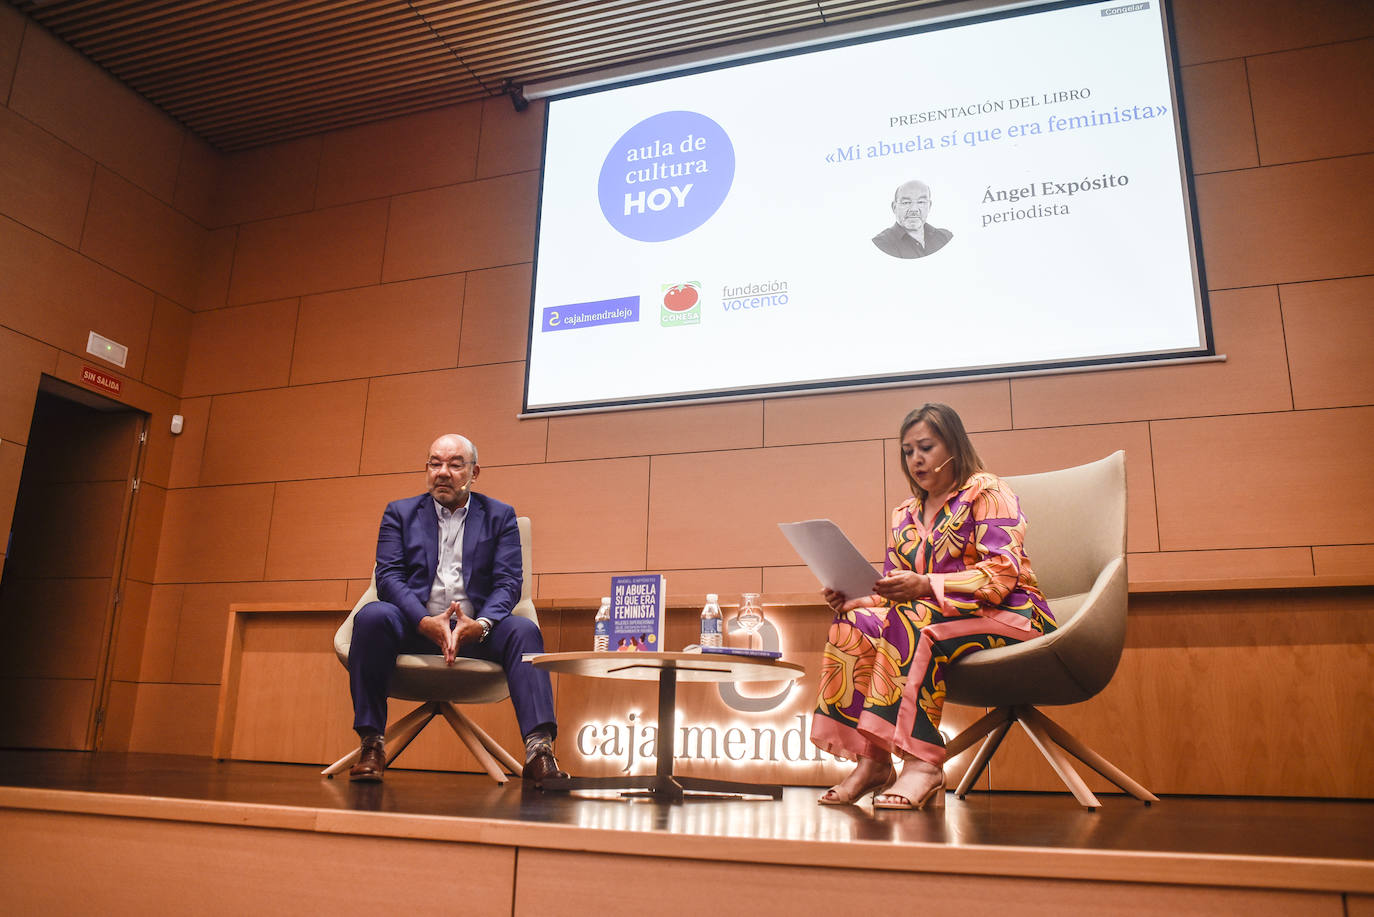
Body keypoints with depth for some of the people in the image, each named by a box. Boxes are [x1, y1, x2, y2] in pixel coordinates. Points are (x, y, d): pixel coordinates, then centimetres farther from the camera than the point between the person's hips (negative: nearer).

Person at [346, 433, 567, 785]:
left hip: (476, 628, 0)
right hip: (416, 625, 0)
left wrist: (480, 625, -19)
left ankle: (539, 751, -38)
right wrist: (426, 622, -18)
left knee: (523, 631, -29)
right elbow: (388, 577, 1)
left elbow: (508, 583, 2)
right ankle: (371, 746, -23)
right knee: (371, 617, -30)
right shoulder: (400, 513, 15)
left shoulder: (500, 515, 14)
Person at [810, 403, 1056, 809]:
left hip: (1011, 616, -6)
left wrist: (926, 586, -28)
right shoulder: (904, 516, 18)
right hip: (933, 613, 6)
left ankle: (923, 761, -35)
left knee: (911, 620, -34)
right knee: (852, 627, -19)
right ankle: (872, 759, -23)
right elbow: (891, 594, 13)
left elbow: (1003, 574, -14)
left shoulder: (988, 492, -1)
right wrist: (850, 598, -9)